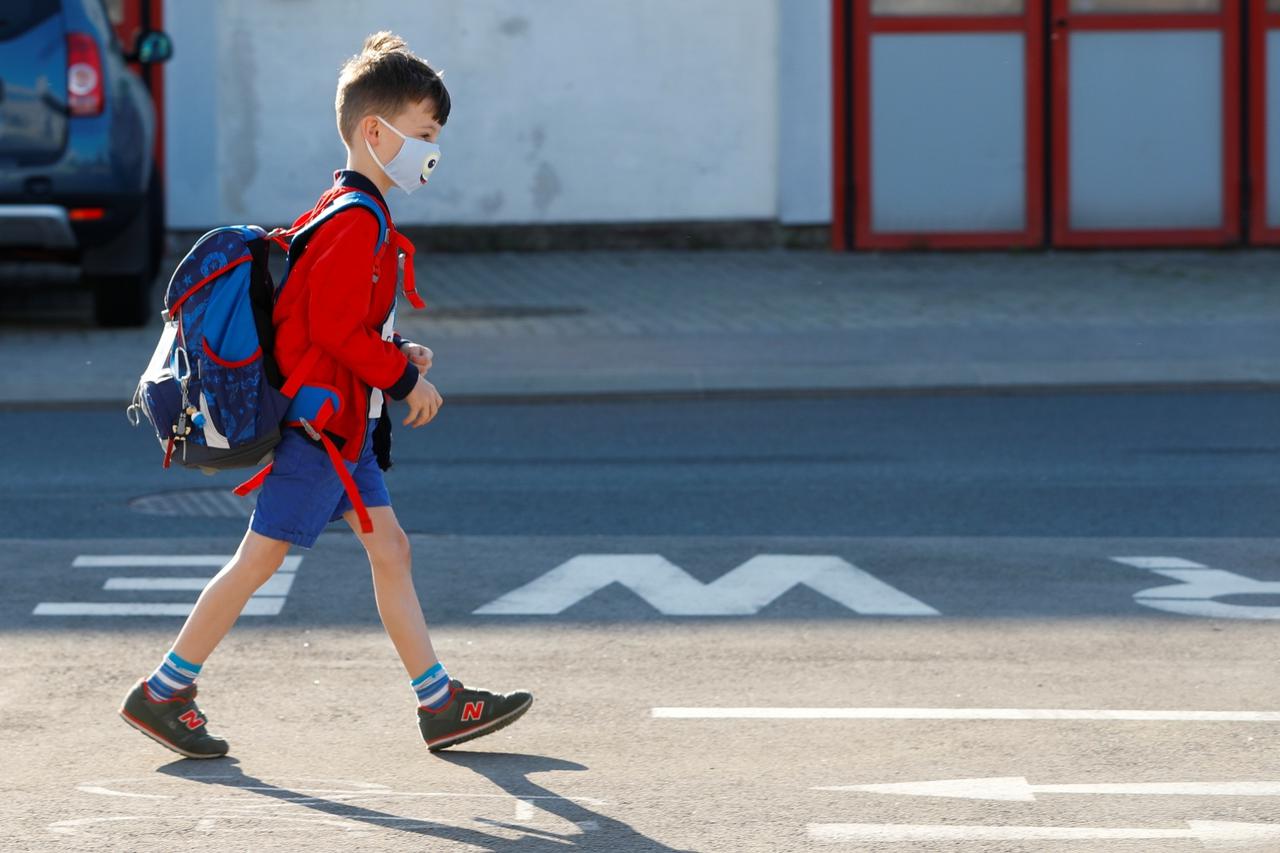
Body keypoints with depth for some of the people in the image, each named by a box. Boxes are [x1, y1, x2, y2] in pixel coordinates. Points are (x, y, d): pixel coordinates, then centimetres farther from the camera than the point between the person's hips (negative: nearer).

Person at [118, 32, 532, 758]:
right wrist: (406, 377, -13)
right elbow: (336, 329, -23)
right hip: (322, 421, -11)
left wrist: (400, 354, 9)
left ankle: (441, 704, 10)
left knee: (391, 550, 9)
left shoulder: (349, 214, 14)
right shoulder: (357, 222, -18)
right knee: (261, 557, -4)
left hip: (345, 424, 11)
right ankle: (163, 693, 3)